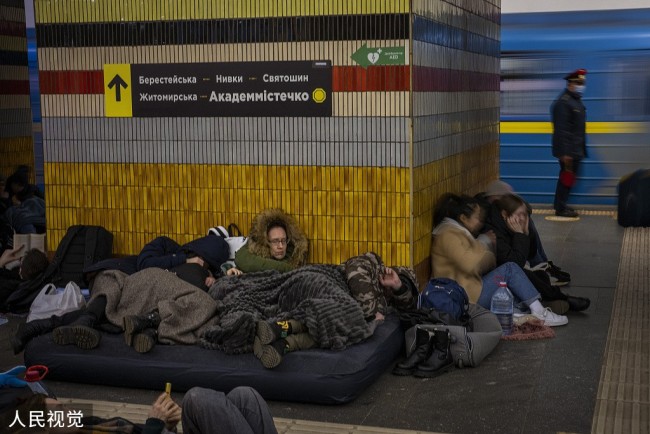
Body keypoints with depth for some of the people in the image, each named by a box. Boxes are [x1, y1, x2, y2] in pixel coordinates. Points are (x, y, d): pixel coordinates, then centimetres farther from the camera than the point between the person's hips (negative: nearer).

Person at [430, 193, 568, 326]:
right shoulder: (448, 235, -14)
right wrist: (484, 242, -9)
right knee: (510, 269, -13)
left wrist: (489, 244, 1)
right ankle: (539, 312, -11)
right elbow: (471, 264, -25)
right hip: (466, 297, -11)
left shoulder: (459, 233, 21)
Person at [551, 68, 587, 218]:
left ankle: (560, 205, 25)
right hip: (568, 150, -10)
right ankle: (560, 208, 4)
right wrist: (565, 153, -25)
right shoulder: (563, 102, -17)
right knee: (567, 177, -4)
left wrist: (582, 149, 19)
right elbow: (561, 130, -23)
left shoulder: (576, 101, 15)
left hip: (576, 149, 10)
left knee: (567, 177, 15)